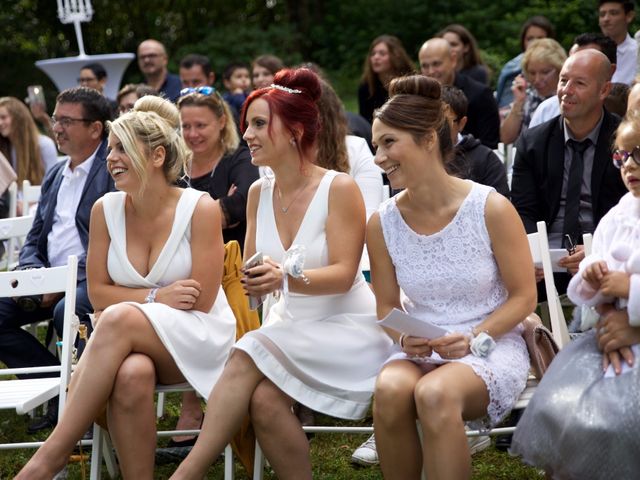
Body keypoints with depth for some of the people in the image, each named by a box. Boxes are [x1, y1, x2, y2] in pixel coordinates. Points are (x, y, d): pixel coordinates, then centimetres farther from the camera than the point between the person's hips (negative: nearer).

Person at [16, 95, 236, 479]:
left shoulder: (200, 209, -10)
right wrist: (158, 297, -10)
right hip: (131, 339, 3)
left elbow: (200, 302, -9)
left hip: (197, 338, -2)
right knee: (131, 373, -37)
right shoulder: (106, 209, 1)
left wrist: (134, 300, -9)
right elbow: (98, 293, 4)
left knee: (119, 318, -34)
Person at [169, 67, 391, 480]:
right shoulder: (259, 193, 8)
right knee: (263, 398, -27)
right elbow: (250, 269, 11)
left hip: (347, 327, -5)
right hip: (290, 324, 5)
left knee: (249, 356, -28)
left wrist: (286, 277, -34)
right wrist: (252, 279, -14)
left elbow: (343, 275, -16)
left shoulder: (339, 189, -10)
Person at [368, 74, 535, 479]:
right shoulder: (382, 224, 0)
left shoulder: (491, 209, -11)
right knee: (390, 389, -33)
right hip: (418, 352, 3)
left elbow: (524, 297, -4)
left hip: (492, 348, -3)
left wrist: (474, 339, -17)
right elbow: (387, 306, 10)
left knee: (435, 394, -36)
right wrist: (404, 339, -12)